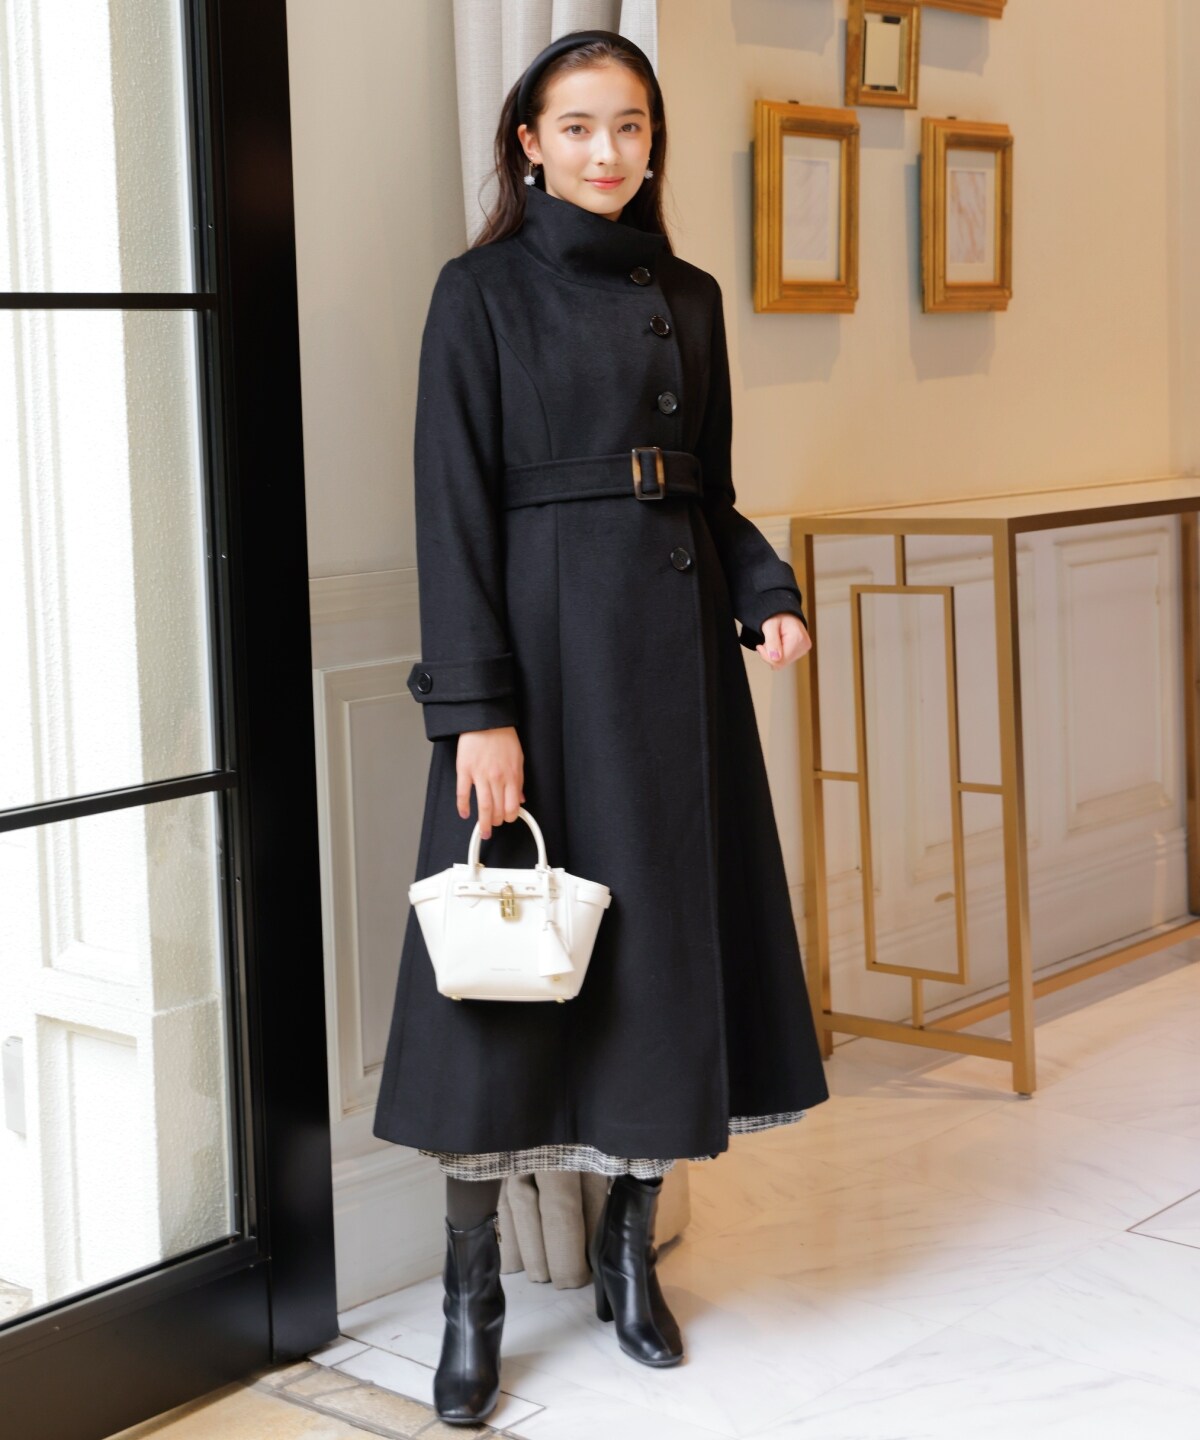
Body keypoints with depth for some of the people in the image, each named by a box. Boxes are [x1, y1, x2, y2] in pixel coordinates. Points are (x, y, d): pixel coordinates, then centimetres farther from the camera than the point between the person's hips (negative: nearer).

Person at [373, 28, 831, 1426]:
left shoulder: (687, 296, 13)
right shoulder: (483, 290, -3)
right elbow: (454, 508, -9)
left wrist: (765, 590, -2)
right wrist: (476, 706, -16)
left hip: (675, 649, 5)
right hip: (542, 641, -5)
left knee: (666, 938, 8)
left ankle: (630, 1247, 24)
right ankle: (472, 1294, 9)